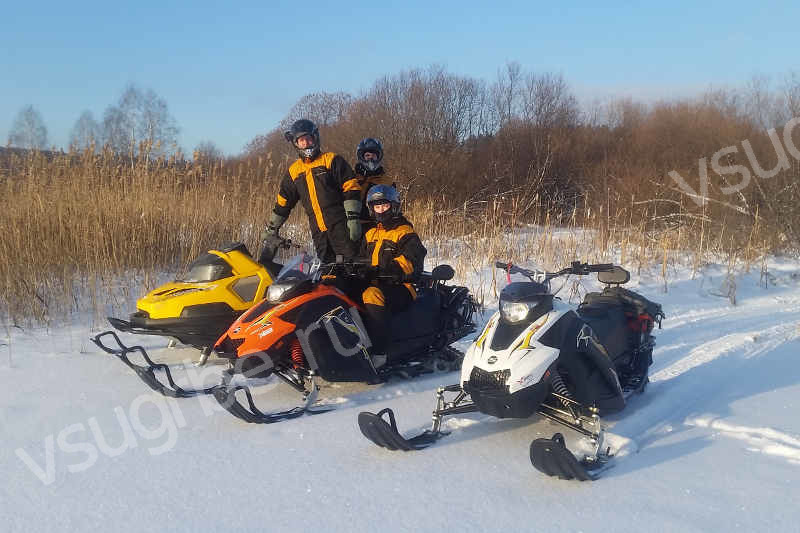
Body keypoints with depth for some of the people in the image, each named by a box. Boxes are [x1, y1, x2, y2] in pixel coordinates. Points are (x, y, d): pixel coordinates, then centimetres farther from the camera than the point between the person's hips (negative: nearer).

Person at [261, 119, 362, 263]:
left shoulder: (331, 160, 3)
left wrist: (353, 218, -13)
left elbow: (351, 187, -4)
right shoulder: (294, 171, 18)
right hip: (318, 231, 4)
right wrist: (271, 229, 25)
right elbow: (283, 202, 26)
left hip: (340, 226, -4)